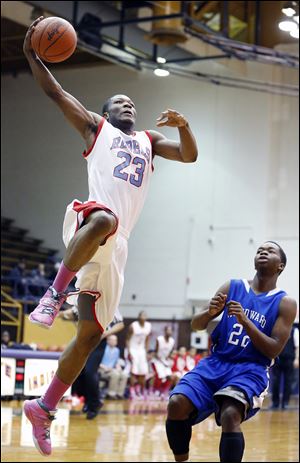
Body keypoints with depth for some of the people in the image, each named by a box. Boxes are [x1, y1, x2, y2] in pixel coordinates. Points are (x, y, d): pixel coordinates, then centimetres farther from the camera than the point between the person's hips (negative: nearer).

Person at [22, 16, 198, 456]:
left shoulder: (148, 140, 30)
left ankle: (45, 408, 9)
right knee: (105, 219, -44)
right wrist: (31, 54, -1)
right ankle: (56, 292, -32)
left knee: (91, 333, 1)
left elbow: (189, 155, 17)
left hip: (116, 246, 5)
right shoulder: (95, 127, 19)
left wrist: (183, 124, -2)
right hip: (88, 221, -5)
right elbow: (55, 91, 11)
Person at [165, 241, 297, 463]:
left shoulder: (286, 303, 2)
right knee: (176, 404, -21)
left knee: (230, 415, -33)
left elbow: (274, 350, -7)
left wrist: (245, 321, -17)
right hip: (215, 363, 3)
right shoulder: (232, 287, 10)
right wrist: (210, 312, -13)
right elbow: (196, 325, 10)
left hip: (250, 371, -3)